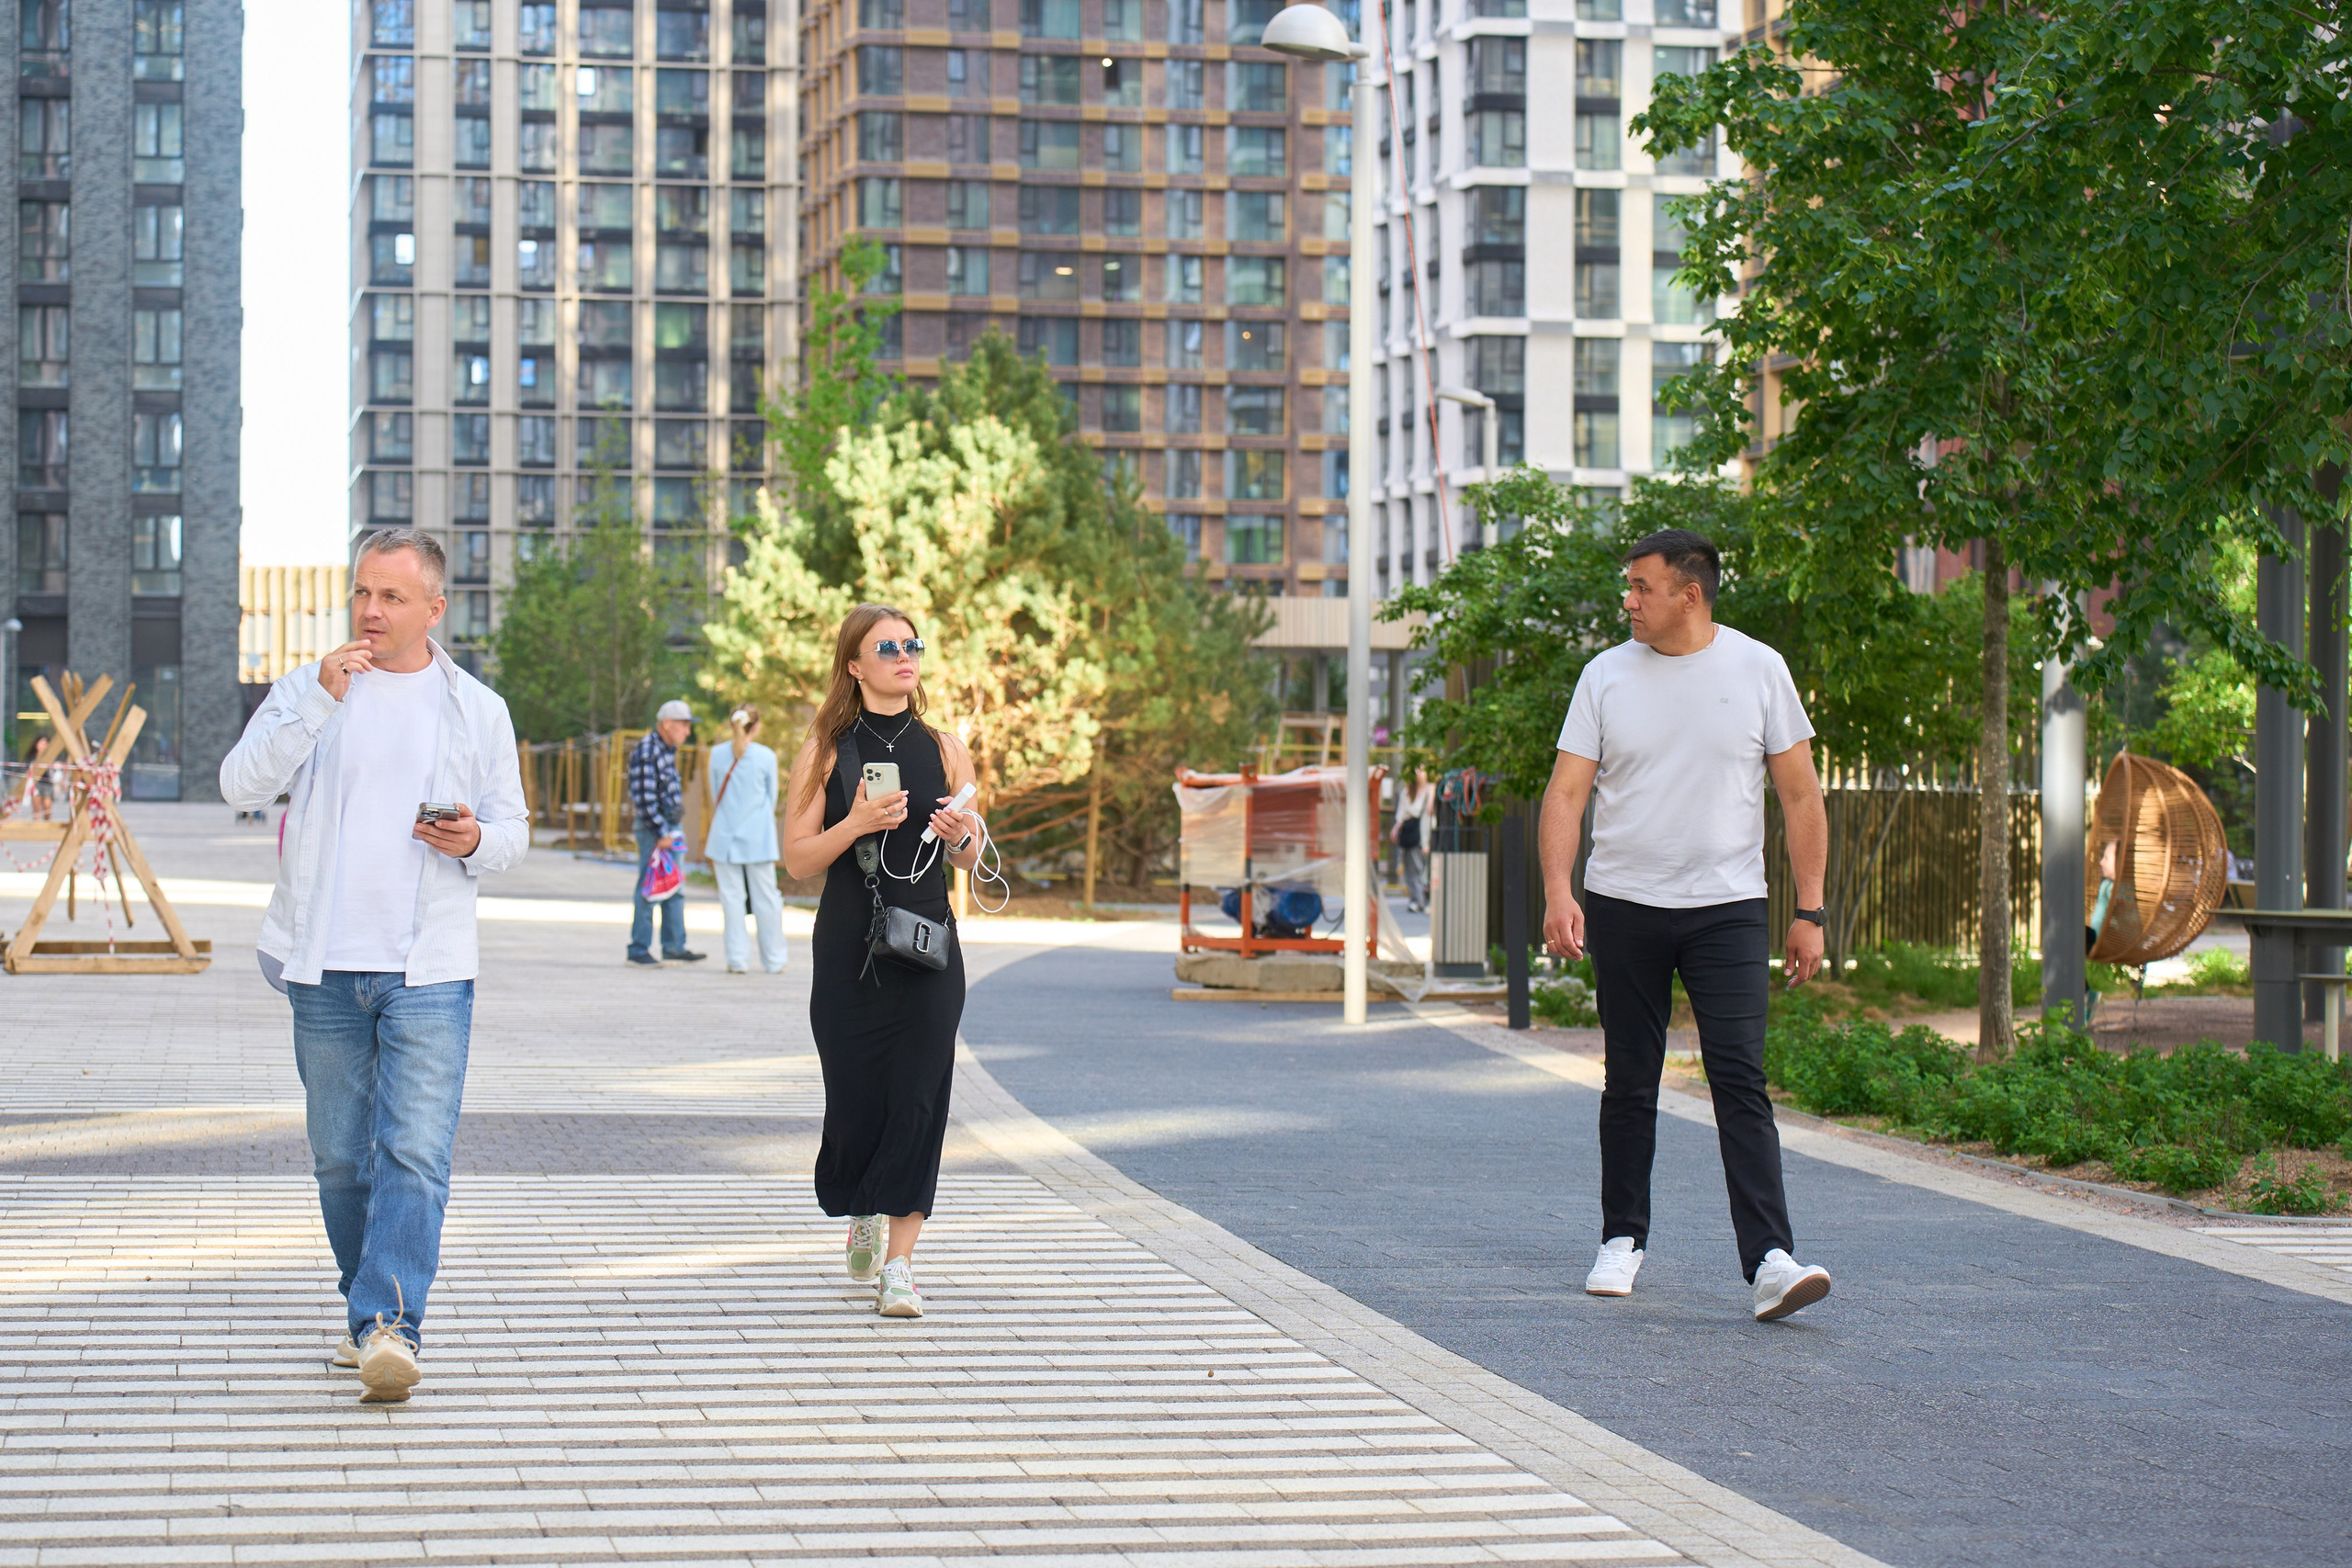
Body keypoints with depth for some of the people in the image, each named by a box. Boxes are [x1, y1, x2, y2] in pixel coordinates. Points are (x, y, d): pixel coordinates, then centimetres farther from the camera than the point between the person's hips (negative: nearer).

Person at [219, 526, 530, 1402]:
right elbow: (241, 786, -7)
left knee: (415, 1151, -13)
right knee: (339, 1155, 9)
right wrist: (320, 700, -17)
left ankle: (391, 1324, -19)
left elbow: (513, 829, 14)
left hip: (430, 969, -1)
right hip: (324, 967, 1)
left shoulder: (476, 710, 9)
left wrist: (476, 843, -10)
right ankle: (366, 1307, 26)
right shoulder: (307, 691, 7)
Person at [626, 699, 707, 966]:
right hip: (653, 829, -9)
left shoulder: (668, 750, 14)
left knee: (675, 891, 11)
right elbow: (644, 797, -20)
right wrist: (661, 833, -20)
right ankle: (638, 950, 2)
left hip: (672, 827, 9)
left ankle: (674, 947, 17)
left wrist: (677, 829, 16)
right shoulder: (646, 752, -16)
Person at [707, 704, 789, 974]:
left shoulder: (718, 756, -1)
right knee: (765, 897, 6)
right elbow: (772, 799, 6)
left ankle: (738, 959, 4)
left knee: (731, 897, 5)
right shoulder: (766, 757, -6)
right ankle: (774, 960, 13)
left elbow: (715, 798, 9)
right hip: (759, 838, -1)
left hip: (725, 837, 1)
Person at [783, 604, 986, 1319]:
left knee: (917, 1101, -8)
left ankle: (898, 1263, -5)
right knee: (854, 1096, 4)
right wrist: (857, 823, -17)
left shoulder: (944, 749, 7)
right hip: (847, 948, -1)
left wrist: (962, 838, -11)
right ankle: (862, 1213, 36)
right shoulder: (826, 751, 2)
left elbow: (968, 862, 12)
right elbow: (797, 858, -2)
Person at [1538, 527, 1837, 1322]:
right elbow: (1566, 790, 1)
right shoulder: (1607, 675, 4)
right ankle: (1623, 1240, 24)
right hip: (1623, 906, 2)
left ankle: (1770, 1259, -17)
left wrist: (1809, 911, 0)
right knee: (1630, 1085, 9)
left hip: (1727, 907, -2)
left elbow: (1801, 796, 4)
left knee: (1741, 1083, -11)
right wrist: (1558, 890, -15)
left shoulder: (1758, 670, 2)